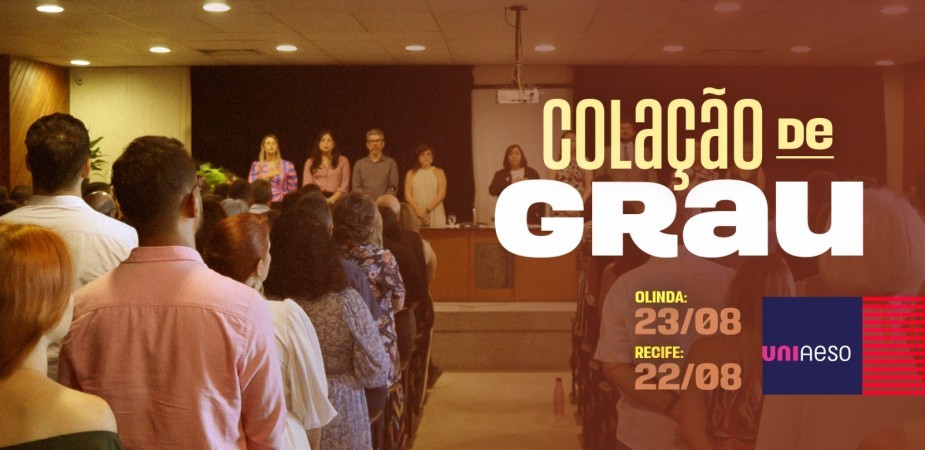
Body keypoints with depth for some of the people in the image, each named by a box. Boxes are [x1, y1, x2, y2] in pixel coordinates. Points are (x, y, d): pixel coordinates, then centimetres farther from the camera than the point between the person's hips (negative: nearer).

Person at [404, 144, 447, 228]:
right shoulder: (411, 173, 12)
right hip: (416, 215, 1)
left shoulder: (438, 172, 9)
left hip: (435, 214, -1)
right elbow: (407, 195, 3)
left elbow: (441, 194, -1)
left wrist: (427, 210, -12)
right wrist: (418, 211, -12)